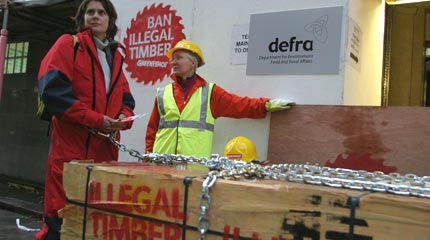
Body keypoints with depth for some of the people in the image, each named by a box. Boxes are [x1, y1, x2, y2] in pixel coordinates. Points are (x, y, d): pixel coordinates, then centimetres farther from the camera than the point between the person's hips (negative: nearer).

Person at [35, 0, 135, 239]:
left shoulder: (115, 54, 19)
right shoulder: (68, 44, 2)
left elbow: (125, 98, 20)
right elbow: (52, 89, -12)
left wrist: (124, 117, -4)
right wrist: (96, 119, -16)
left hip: (105, 147, 6)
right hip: (71, 146, -5)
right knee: (61, 218, -3)